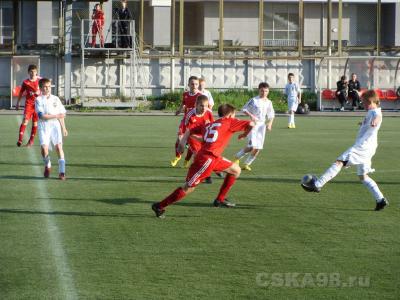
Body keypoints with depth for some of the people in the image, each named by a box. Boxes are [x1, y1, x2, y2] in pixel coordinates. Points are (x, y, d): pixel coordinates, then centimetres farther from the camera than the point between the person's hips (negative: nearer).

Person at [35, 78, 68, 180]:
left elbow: (61, 114, 19)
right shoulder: (39, 100, 1)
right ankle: (47, 166, 15)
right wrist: (55, 116, -13)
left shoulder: (56, 99, 14)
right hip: (44, 126, -2)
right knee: (44, 148, -15)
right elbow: (42, 116, -10)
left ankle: (61, 172, -12)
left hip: (55, 125, 2)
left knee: (59, 146, -14)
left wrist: (63, 127, 16)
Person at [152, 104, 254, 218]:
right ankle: (160, 206, -2)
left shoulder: (210, 124, 25)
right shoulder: (229, 122, 4)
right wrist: (244, 135, 12)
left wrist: (183, 141, 19)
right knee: (189, 187, -5)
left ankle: (220, 200, 22)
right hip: (208, 158, -9)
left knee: (236, 170, 19)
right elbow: (251, 124, -6)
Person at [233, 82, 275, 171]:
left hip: (262, 125, 6)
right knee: (252, 146, -18)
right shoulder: (254, 100, -8)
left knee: (258, 148, 2)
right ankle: (237, 157, 4)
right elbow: (244, 109, -4)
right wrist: (251, 116, -19)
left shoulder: (269, 102, 8)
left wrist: (269, 124, -1)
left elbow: (271, 115, 16)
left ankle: (246, 164, 17)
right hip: (253, 124, -5)